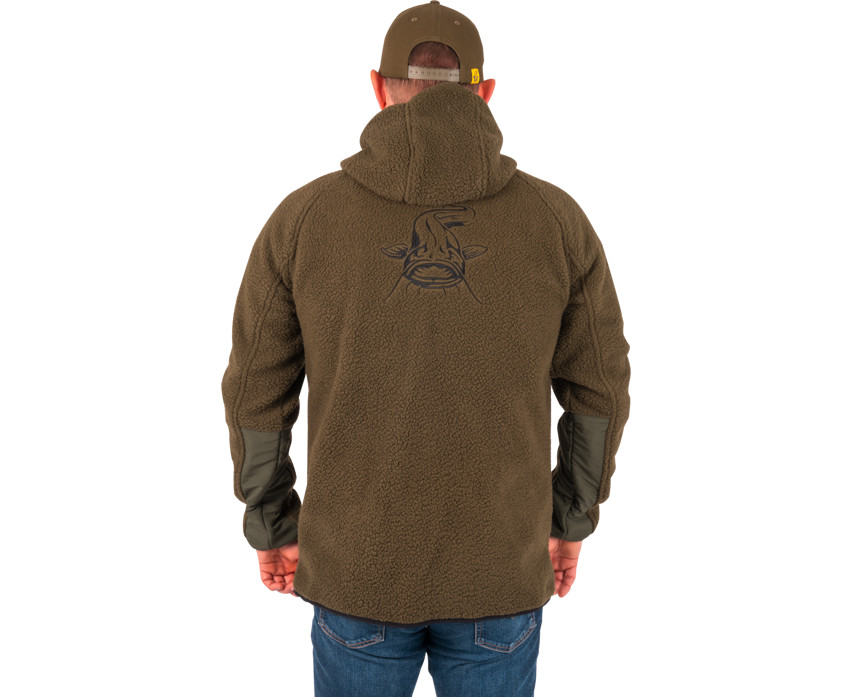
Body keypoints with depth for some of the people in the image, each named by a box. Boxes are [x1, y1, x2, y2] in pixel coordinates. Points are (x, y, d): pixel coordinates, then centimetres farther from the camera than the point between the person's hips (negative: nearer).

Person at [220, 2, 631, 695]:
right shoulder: (557, 219, -8)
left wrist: (272, 527, 11)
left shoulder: (303, 216, -10)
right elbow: (599, 390, -1)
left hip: (356, 563, 0)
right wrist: (572, 520, 13)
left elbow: (256, 395, -4)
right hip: (501, 571, 1)